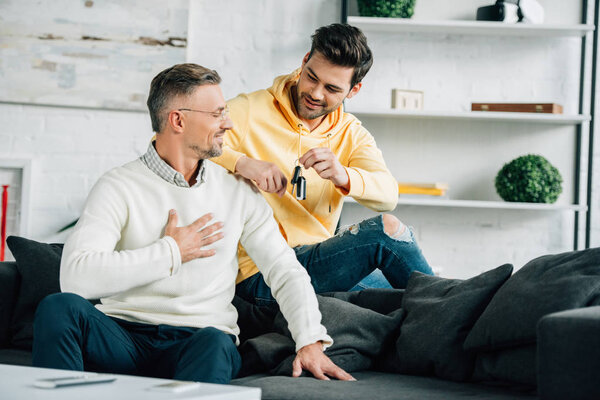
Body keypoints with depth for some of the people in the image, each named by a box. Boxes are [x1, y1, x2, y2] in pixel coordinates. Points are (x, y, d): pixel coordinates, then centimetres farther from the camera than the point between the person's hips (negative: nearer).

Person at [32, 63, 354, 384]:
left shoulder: (238, 192, 12)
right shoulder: (119, 187, -1)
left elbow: (285, 272, 12)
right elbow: (75, 276, -15)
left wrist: (310, 341, -5)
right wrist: (170, 253, -9)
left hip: (199, 340, 1)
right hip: (125, 335, -1)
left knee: (215, 343, -36)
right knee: (59, 307, -31)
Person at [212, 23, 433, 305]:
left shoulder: (351, 134, 11)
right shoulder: (250, 111, -3)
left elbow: (388, 196, -8)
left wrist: (344, 177, -29)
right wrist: (242, 163, -28)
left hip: (318, 262, 6)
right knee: (385, 230, -19)